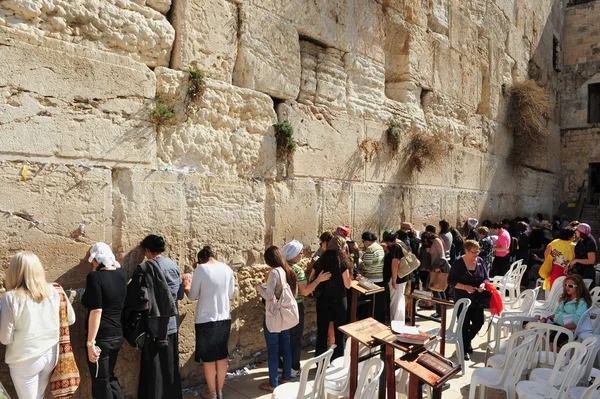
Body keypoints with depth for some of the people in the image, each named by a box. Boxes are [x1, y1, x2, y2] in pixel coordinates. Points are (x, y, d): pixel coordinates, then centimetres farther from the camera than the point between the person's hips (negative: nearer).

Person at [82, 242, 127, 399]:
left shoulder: (95, 277, -16)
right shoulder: (122, 274, 2)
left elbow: (96, 311, -22)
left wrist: (90, 342, -18)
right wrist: (112, 263, 20)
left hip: (101, 338, -7)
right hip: (117, 335, 7)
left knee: (101, 385, 9)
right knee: (109, 376, 24)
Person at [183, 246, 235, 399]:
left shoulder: (201, 269, -10)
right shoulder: (227, 269, 2)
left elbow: (193, 296, -3)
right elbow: (231, 295, 9)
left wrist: (186, 286, 17)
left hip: (206, 319, -4)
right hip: (224, 318, 4)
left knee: (208, 358, 10)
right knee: (222, 356, 15)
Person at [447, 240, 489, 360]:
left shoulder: (480, 261, -1)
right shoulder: (459, 263, -14)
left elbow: (486, 277, 6)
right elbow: (450, 280, -13)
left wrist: (483, 285, -16)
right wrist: (465, 287, -24)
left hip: (477, 299, 5)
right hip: (462, 300, -4)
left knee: (479, 322, 9)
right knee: (465, 325, 5)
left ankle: (467, 341, 37)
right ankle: (464, 349, 26)